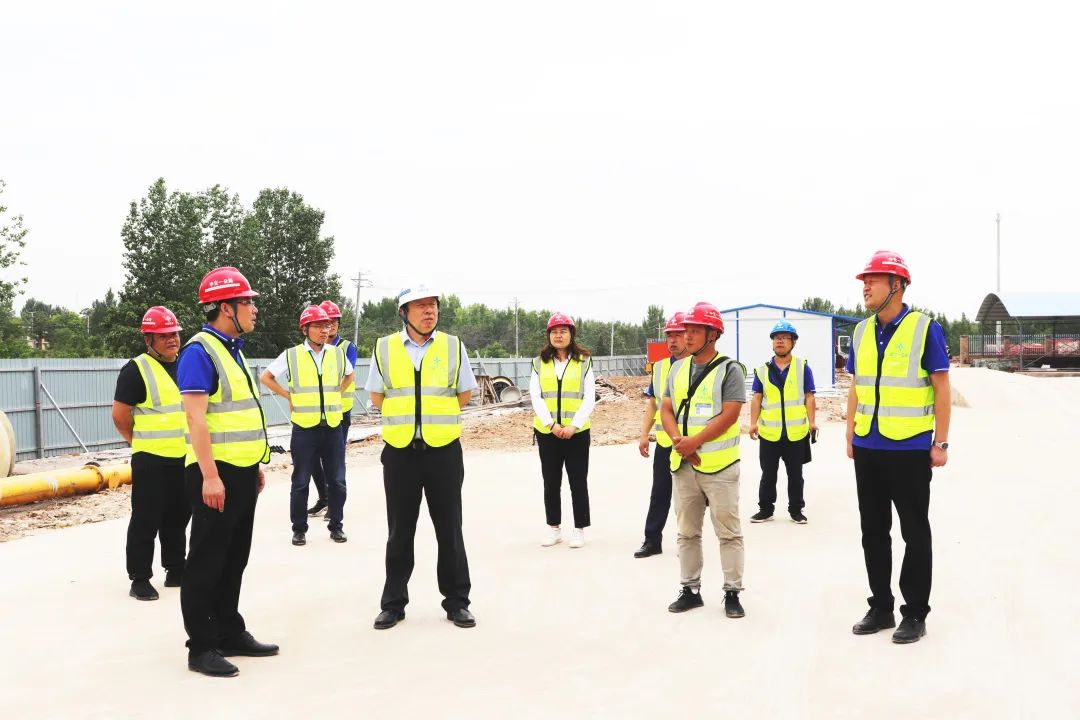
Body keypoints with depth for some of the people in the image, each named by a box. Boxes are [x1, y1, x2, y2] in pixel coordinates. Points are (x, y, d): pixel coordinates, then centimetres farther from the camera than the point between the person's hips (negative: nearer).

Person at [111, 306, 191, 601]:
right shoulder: (136, 370, -11)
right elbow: (120, 416, -10)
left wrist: (191, 442, 13)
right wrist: (142, 443, 3)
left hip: (185, 457, 7)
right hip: (151, 460, -7)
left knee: (178, 517, 15)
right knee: (146, 520, -2)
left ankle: (176, 570, 27)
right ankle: (139, 578, 7)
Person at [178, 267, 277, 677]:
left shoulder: (233, 349, 15)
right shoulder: (200, 352, -14)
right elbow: (196, 417, -21)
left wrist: (256, 465, 19)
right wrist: (210, 475, -24)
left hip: (242, 472, 9)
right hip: (215, 474, -9)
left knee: (233, 559, 16)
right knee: (206, 562, -1)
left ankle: (231, 633, 25)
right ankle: (202, 648, 6)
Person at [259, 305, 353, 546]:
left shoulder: (338, 354, 5)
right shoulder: (292, 356, -3)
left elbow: (349, 375, 25)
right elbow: (265, 377, 7)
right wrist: (289, 396, 2)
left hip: (333, 426, 2)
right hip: (304, 428, -2)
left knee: (337, 480, 7)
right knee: (301, 482, 5)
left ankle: (336, 525, 20)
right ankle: (299, 528, 16)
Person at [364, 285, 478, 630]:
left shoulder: (453, 346, 2)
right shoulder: (384, 348, 1)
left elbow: (464, 396, 8)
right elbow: (376, 398, 8)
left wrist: (434, 412, 6)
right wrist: (407, 418, 6)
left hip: (444, 449, 0)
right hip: (399, 451, 0)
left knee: (449, 529, 7)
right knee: (399, 532, 9)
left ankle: (457, 601, 18)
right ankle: (393, 603, 20)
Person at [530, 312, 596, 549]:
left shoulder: (584, 362, 3)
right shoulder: (539, 363, 6)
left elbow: (589, 398, -2)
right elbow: (535, 397, -1)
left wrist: (573, 425, -13)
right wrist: (551, 424, -12)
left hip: (577, 432, -2)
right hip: (546, 432, 2)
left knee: (578, 482, 3)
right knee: (551, 483, 8)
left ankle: (579, 529, 12)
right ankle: (553, 528, 18)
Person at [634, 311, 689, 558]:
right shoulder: (660, 367, 11)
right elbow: (653, 403, 15)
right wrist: (644, 434, 9)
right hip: (664, 442, 5)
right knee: (660, 493, 9)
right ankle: (652, 540, 16)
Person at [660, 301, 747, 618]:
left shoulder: (729, 369, -6)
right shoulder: (678, 369, 12)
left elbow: (729, 415, -14)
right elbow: (666, 410, 9)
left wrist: (694, 441, -18)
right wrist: (678, 441, -9)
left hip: (718, 464, -6)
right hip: (683, 463, 6)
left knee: (728, 532, 0)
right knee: (687, 531, 12)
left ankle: (732, 593, 9)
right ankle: (690, 590, 22)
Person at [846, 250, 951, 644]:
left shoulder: (925, 328, -7)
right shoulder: (861, 332, 8)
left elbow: (942, 388, -6)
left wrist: (941, 442, -9)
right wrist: (850, 437, 11)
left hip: (911, 449, -5)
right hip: (868, 449, 6)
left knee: (915, 533, 5)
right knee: (873, 531, 12)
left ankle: (915, 614, 14)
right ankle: (880, 608, 24)